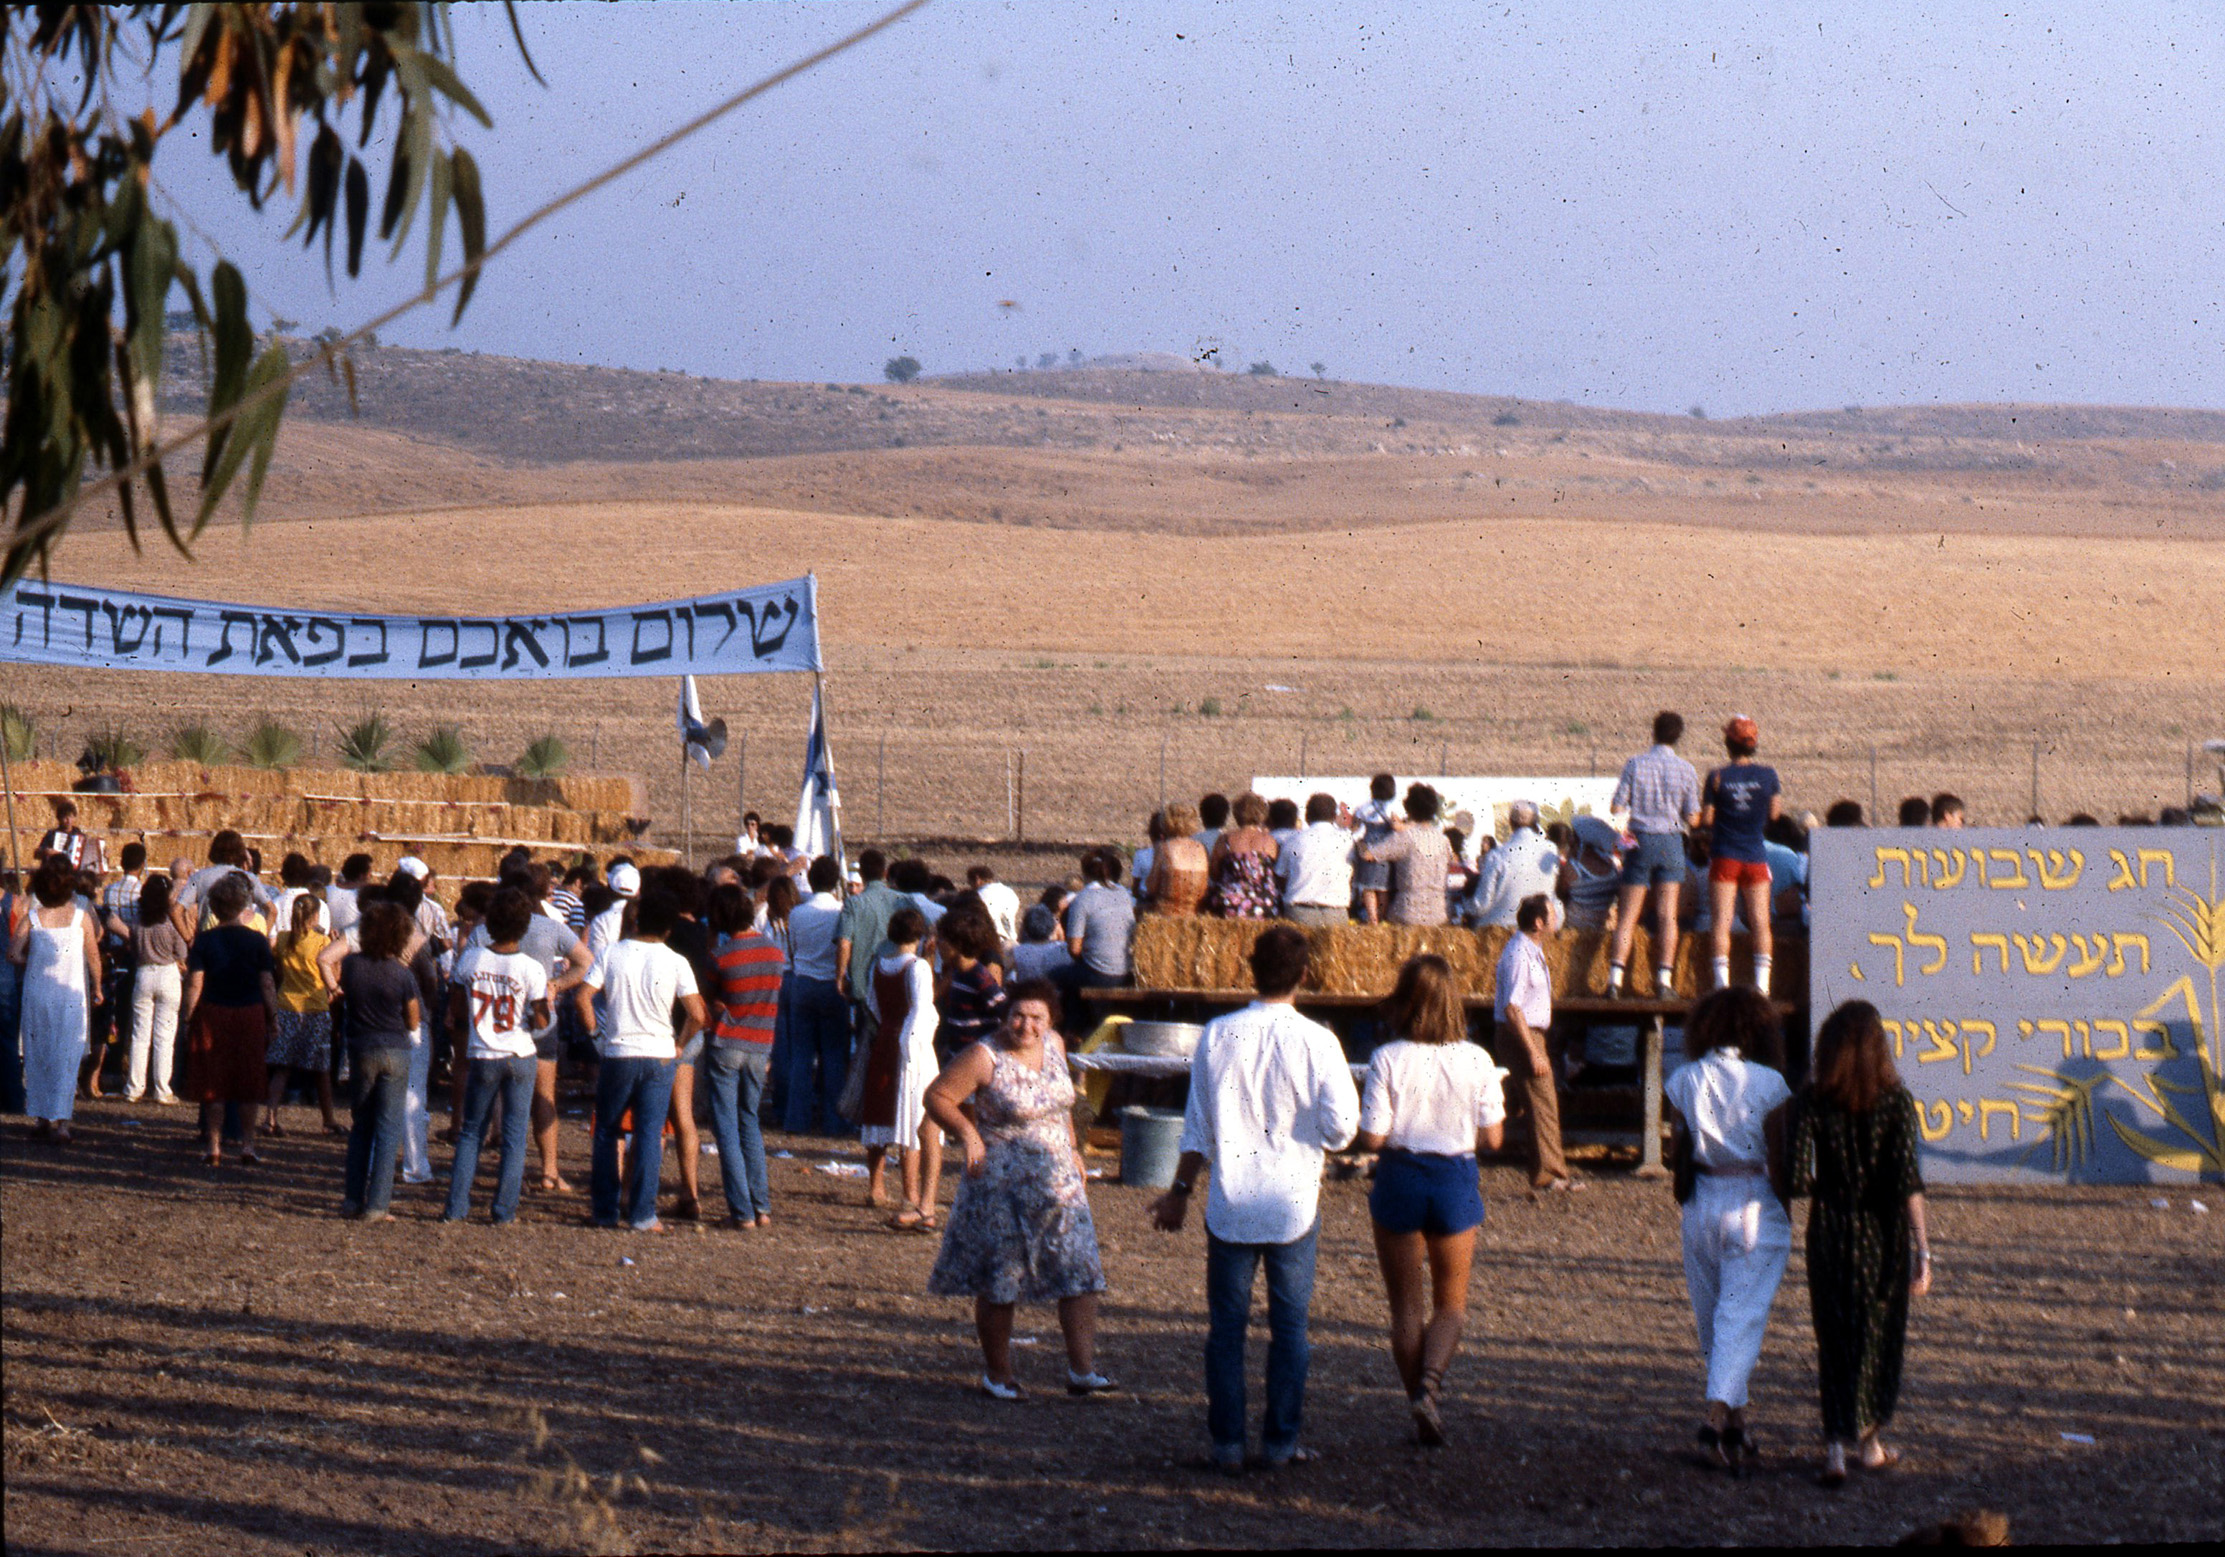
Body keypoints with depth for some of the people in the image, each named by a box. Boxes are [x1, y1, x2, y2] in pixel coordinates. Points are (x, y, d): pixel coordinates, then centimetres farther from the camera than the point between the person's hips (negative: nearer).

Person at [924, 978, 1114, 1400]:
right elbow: (937, 1097, -13)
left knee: (1080, 1273, -1)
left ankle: (1082, 1371, 4)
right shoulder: (984, 1057, -15)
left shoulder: (1053, 1046, 5)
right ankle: (997, 1376, 17)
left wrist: (1073, 1151, 19)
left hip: (1057, 1182, 6)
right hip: (1002, 1186, -6)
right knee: (999, 1284, 4)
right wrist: (968, 1134, -25)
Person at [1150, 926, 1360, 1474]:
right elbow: (1340, 1125, -9)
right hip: (1294, 1202, -1)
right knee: (1289, 1325, 10)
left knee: (1226, 1325, 8)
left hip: (1230, 1202, 1)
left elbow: (1197, 1126, 0)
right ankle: (1281, 1441, 12)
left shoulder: (1217, 1036, -4)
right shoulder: (1316, 1041, -9)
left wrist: (1180, 1190, 11)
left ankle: (1228, 1443, 8)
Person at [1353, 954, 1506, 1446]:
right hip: (1456, 1181, 1)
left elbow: (1371, 1137, -13)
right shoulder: (1476, 1061, -8)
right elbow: (1492, 1137, -4)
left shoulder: (1387, 1060, -12)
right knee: (1451, 1303, 15)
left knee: (1406, 1305, 12)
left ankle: (1423, 1418, 14)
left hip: (1399, 1179, -1)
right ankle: (1430, 1380, -12)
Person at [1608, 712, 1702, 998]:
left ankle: (1615, 977, -5)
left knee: (1628, 914, 3)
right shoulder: (1685, 770, -1)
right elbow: (1692, 818, 0)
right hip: (1670, 841, 0)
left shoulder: (1635, 765, -3)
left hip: (1640, 840, 0)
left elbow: (1616, 808, -3)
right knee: (1667, 913, 1)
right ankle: (1664, 978, -5)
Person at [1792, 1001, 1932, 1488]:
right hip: (1883, 1233, 0)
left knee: (1835, 1340, 10)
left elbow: (1798, 1179, -12)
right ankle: (1868, 1439, 29)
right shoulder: (1896, 1101, -8)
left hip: (1829, 1232, 0)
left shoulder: (1813, 1101, -7)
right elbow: (1909, 1181, -14)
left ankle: (1836, 1447, -3)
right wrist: (1923, 1250, -13)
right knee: (1880, 1334, 17)